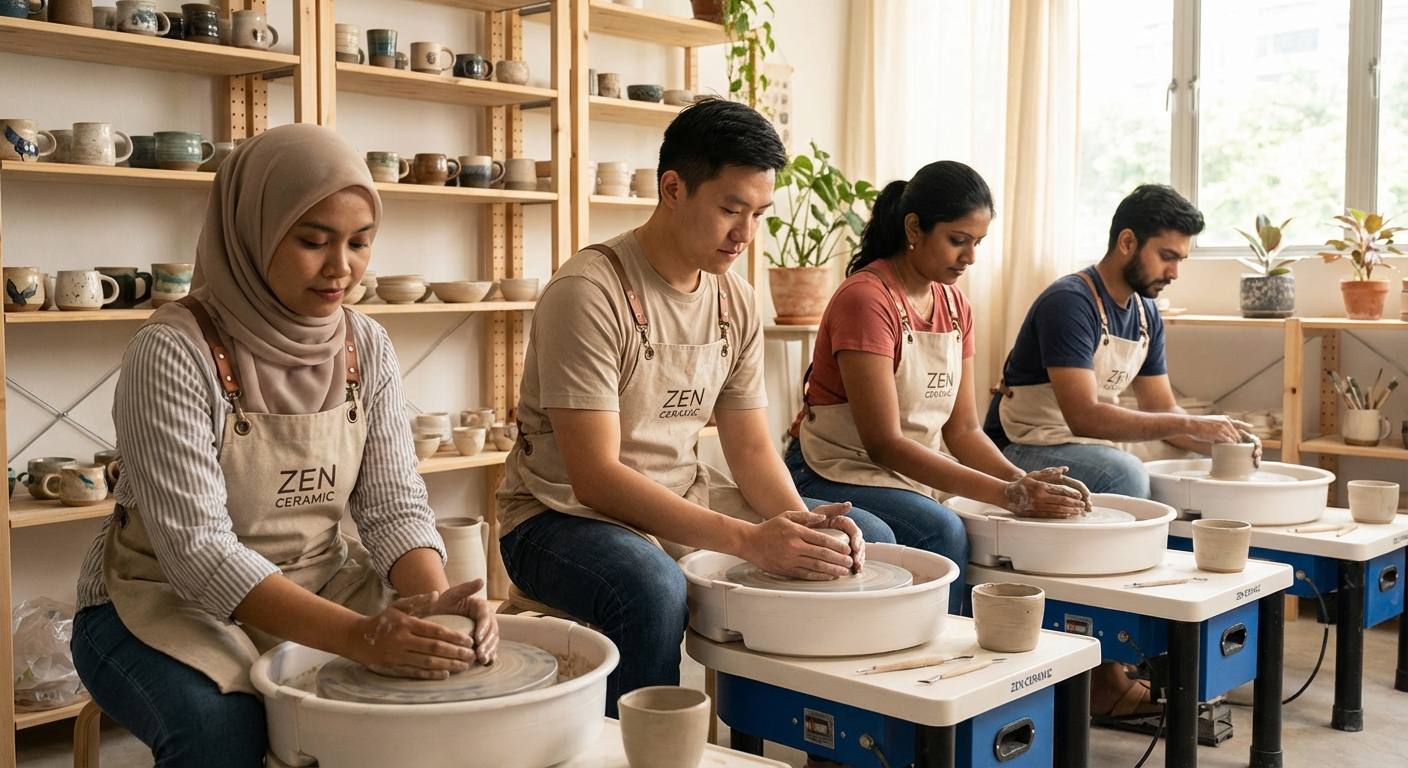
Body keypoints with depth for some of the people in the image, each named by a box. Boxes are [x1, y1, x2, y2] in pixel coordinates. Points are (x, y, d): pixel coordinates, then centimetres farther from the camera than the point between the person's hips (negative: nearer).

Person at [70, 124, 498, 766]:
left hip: (319, 591, 5)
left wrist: (437, 600, -26)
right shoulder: (172, 352, -20)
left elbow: (393, 504, -4)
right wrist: (355, 634, -38)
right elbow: (196, 549, -26)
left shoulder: (366, 347, -3)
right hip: (168, 604, -4)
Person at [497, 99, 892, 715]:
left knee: (866, 539, 3)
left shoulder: (736, 302, 3)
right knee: (652, 588, -39)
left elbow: (751, 448, 6)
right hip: (568, 514, -7)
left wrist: (799, 518, -16)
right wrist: (748, 539, -32)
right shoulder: (588, 293, -20)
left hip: (686, 504, 8)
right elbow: (595, 477, -26)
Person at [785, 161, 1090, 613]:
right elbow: (883, 443, -22)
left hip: (910, 481, 7)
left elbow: (963, 430, 8)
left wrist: (1026, 482, -12)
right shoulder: (867, 299, -16)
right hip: (834, 478, -7)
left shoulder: (954, 306, 9)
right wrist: (1007, 494, -26)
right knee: (943, 532, -33)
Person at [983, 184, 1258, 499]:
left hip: (1099, 443, 9)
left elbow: (1162, 409, 10)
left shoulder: (1146, 314, 7)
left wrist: (1217, 439, -10)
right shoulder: (1069, 303, -21)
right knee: (1125, 474, -33)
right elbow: (1084, 417, -30)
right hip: (1024, 447, -9)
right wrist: (1188, 424, -29)